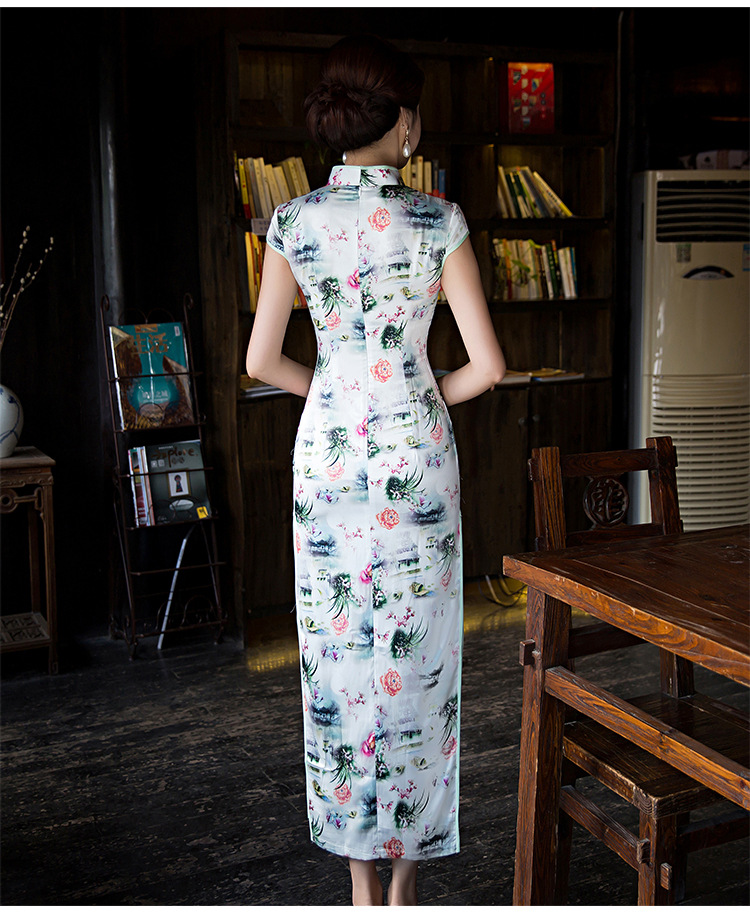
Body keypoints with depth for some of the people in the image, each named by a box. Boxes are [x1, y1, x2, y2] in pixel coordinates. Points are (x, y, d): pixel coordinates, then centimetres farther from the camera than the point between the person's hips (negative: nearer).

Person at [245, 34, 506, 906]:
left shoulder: (294, 222, -1)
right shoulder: (439, 223, -7)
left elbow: (261, 361, 1)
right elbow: (487, 365, -9)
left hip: (327, 453, 2)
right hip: (416, 452, -2)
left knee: (339, 653, 11)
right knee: (414, 655, 10)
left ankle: (361, 880, 23)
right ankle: (406, 875, 22)